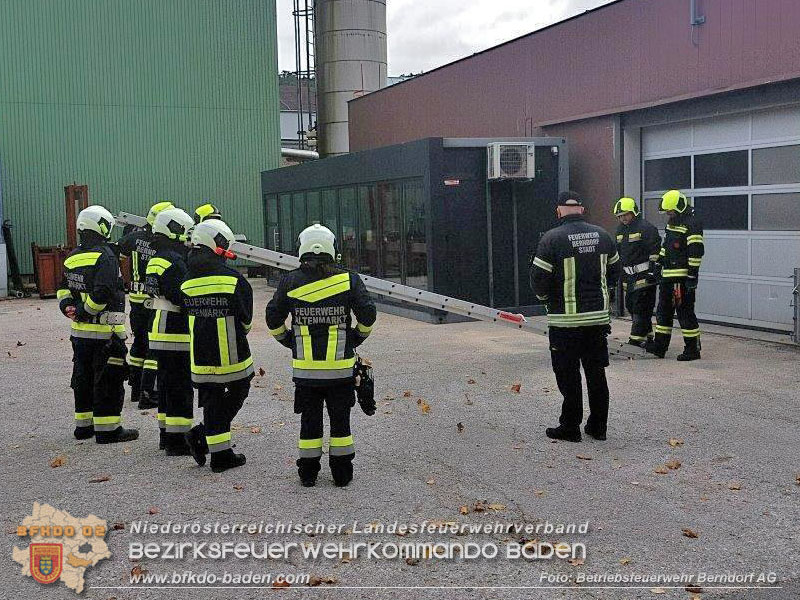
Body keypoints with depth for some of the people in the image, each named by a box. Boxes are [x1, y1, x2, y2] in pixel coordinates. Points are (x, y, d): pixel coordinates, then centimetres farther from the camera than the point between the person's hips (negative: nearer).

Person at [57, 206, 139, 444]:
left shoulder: (72, 257, 12)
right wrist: (83, 312, -14)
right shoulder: (104, 256, -15)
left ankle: (84, 424, 27)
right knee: (109, 380, -1)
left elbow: (63, 288, 15)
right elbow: (102, 292, -24)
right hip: (105, 331, -8)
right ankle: (107, 429, 2)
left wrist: (68, 308, 2)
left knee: (83, 377, 17)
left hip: (79, 331, 8)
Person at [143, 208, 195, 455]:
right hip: (176, 335, -10)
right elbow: (184, 298, -23)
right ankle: (177, 440, 0)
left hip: (159, 334, 10)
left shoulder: (156, 259, 14)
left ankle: (166, 434, 26)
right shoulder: (173, 261, -18)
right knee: (180, 388, -4)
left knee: (167, 384, 17)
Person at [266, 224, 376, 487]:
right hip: (341, 367, 0)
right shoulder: (349, 280, -5)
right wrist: (356, 338, 10)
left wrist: (288, 340, 15)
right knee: (340, 419, 11)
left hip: (305, 367, 1)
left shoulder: (290, 282, -3)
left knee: (309, 420, 12)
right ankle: (342, 472, 17)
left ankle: (308, 473, 19)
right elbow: (367, 314, -6)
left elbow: (273, 319, -1)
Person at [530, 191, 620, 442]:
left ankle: (570, 427, 10)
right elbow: (614, 271, 15)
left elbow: (538, 278, -11)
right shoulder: (602, 235, 6)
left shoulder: (552, 238, -12)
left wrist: (546, 296, 9)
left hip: (566, 319, -5)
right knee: (596, 372, 13)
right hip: (599, 317, 5)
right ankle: (598, 426, 21)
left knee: (568, 375, 4)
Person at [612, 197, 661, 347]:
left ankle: (636, 339, -7)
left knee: (641, 308, -8)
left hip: (644, 276, -9)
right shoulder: (620, 230, 15)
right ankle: (647, 336, 22)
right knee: (631, 306, 12)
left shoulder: (646, 228, -10)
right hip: (629, 277, 9)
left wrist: (653, 272, -18)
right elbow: (618, 253, 25)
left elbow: (654, 252, -13)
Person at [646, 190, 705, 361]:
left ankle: (693, 349, 3)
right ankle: (659, 346, 22)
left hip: (683, 277, -10)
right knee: (663, 310, 14)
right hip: (668, 276, 10)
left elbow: (696, 251, -19)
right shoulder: (672, 222, 16)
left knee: (685, 312, -5)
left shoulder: (692, 223, -14)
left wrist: (692, 276, -21)